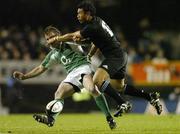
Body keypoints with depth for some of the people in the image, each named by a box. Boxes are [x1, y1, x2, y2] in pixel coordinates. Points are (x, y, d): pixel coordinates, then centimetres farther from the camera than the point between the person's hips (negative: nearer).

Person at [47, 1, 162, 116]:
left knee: (98, 80, -26)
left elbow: (72, 36, -12)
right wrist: (90, 55, 20)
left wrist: (56, 39, 1)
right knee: (119, 86, 22)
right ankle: (151, 97, 25)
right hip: (121, 56, 10)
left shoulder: (92, 27, -20)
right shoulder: (97, 21, 10)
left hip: (115, 56, -10)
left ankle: (123, 104, -26)